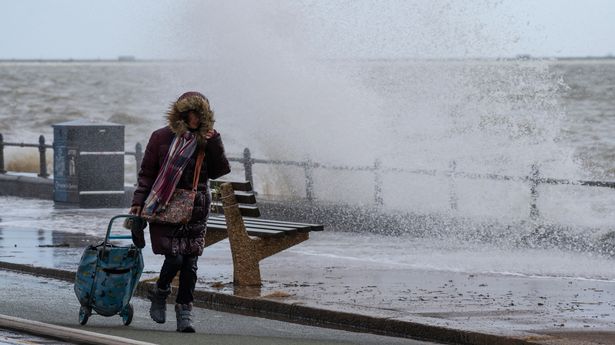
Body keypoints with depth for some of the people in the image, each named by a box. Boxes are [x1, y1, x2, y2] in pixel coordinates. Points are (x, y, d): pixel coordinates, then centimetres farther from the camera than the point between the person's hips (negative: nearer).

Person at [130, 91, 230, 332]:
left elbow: (219, 171, 3)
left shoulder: (205, 139, 7)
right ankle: (159, 294, 17)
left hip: (195, 208, 3)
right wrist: (138, 202, -2)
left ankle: (184, 312, 5)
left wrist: (214, 143, -7)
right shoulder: (162, 138, -1)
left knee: (190, 262, -2)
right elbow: (146, 172, 4)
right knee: (175, 256, -12)